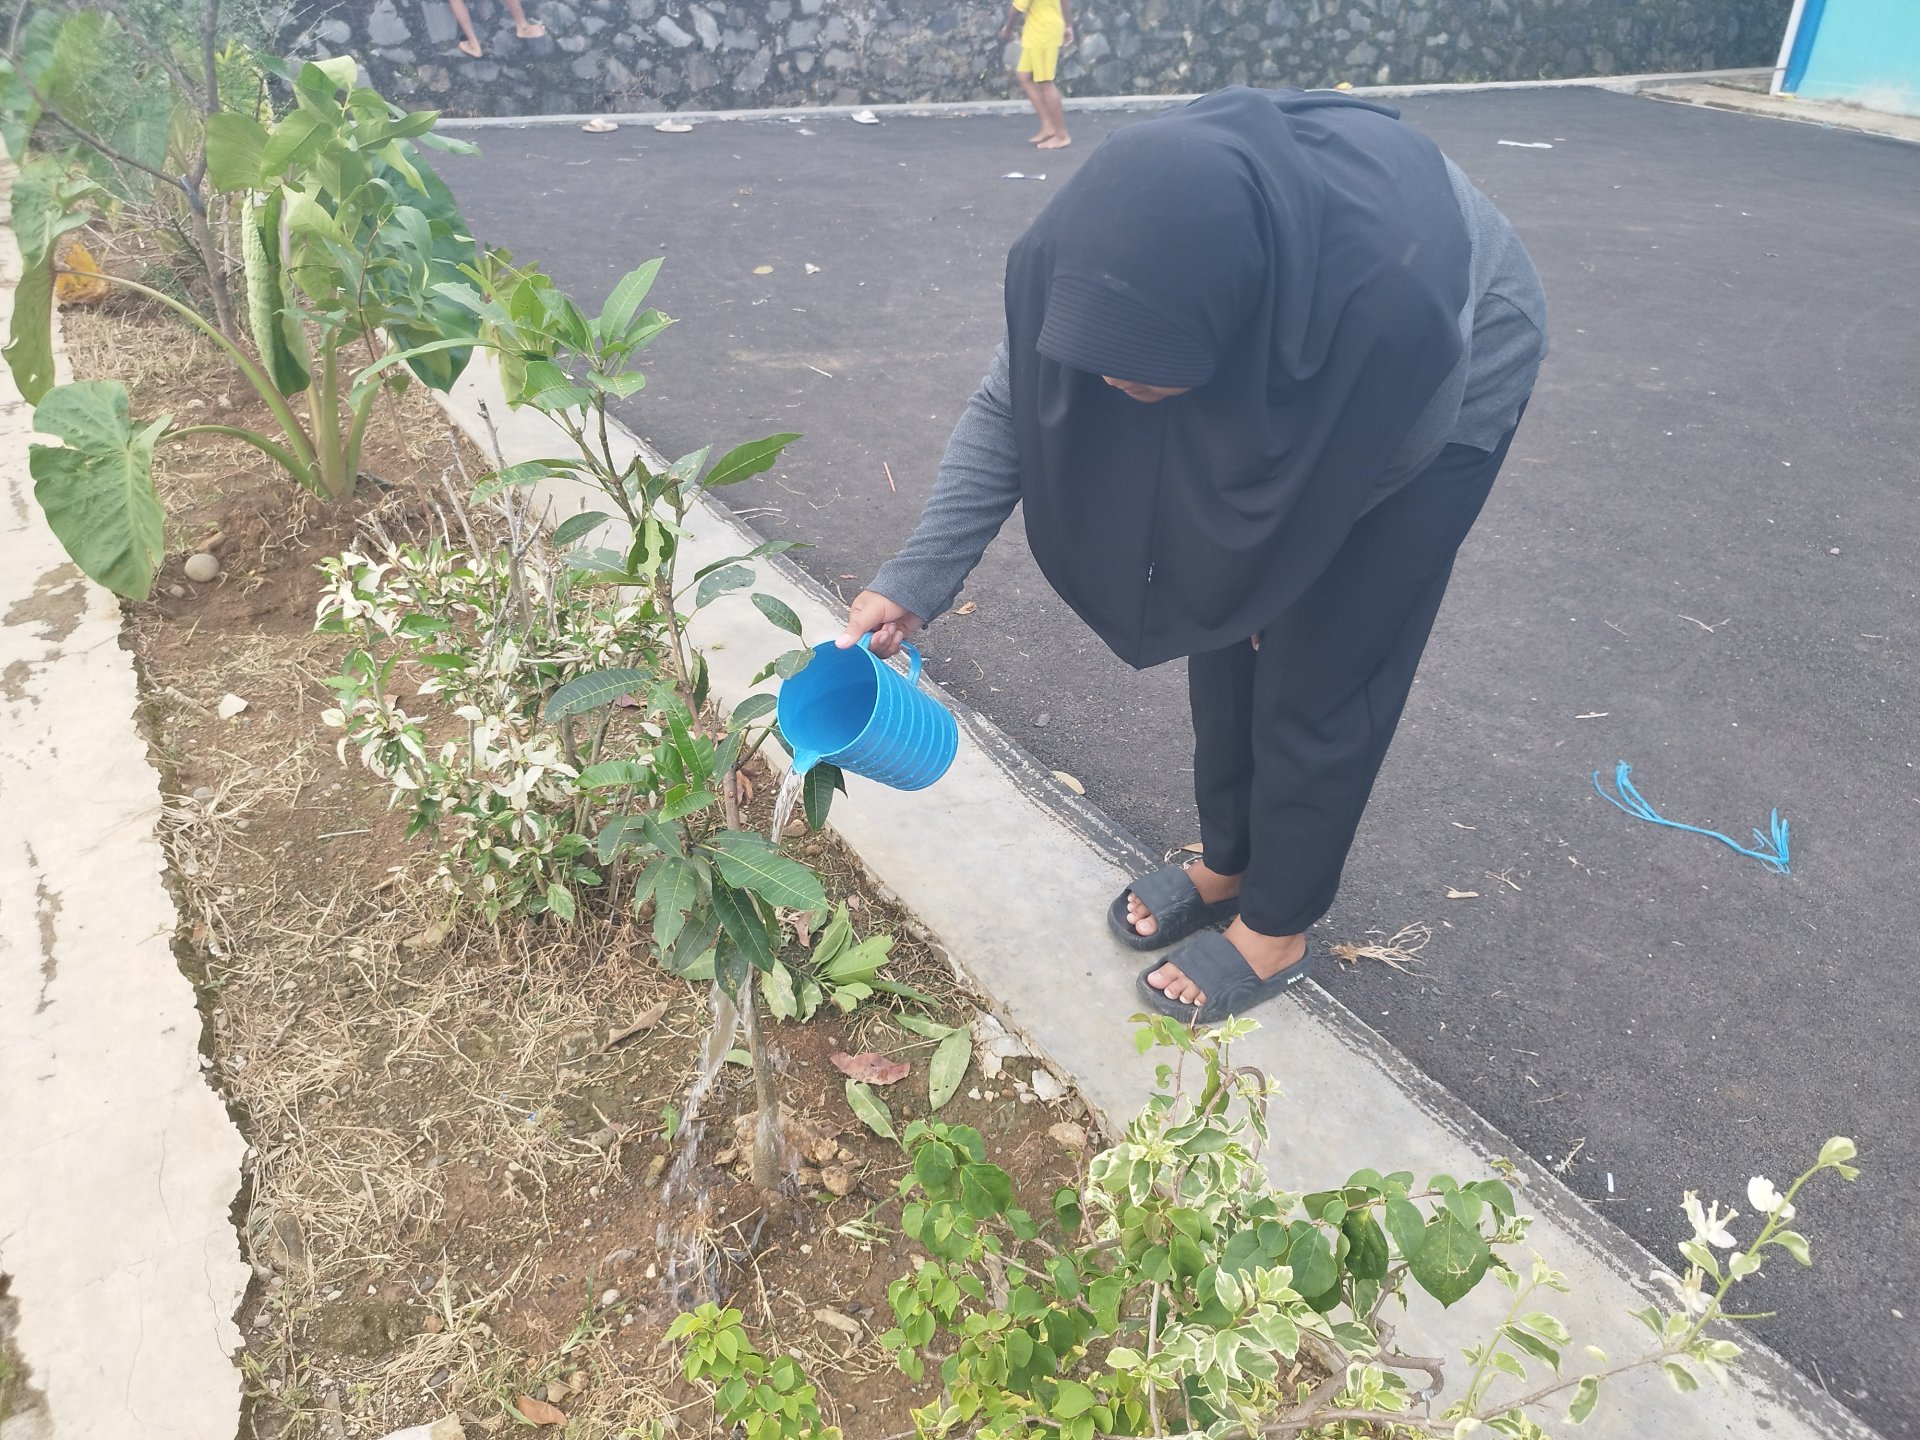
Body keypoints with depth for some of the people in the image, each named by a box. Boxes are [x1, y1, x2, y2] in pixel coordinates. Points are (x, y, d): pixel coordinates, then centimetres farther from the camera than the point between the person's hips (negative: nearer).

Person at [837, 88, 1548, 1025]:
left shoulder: (1389, 296, -43)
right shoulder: (1111, 249, -32)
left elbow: (1384, 460, -22)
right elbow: (1011, 405, -18)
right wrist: (914, 581, -27)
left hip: (1441, 390, -4)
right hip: (1269, 371, 5)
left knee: (1317, 673, -1)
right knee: (1227, 625, 9)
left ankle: (1275, 930, 19)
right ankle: (1226, 862, 32)